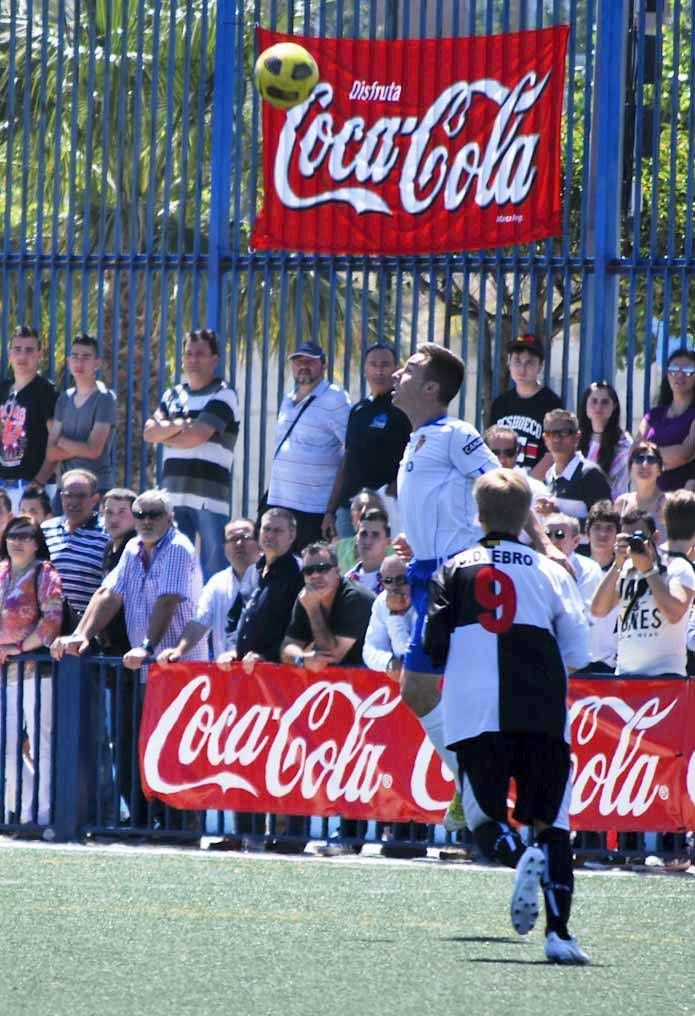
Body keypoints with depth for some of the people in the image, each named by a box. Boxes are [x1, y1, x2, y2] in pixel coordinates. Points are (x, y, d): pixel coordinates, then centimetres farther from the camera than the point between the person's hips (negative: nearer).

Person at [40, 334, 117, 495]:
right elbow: (51, 453, 8)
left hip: (98, 488, -6)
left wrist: (61, 441, -2)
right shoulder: (64, 399, 12)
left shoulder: (104, 399, -6)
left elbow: (93, 450, -13)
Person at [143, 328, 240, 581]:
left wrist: (164, 435, 4)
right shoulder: (173, 395, 18)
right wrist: (177, 426, -11)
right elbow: (149, 432, 6)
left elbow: (196, 436, -13)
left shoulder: (223, 396, -2)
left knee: (213, 565, -7)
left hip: (210, 496, -6)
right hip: (175, 493, 6)